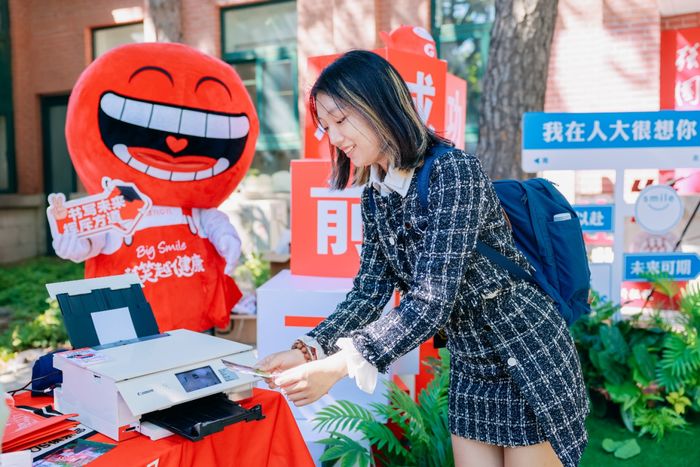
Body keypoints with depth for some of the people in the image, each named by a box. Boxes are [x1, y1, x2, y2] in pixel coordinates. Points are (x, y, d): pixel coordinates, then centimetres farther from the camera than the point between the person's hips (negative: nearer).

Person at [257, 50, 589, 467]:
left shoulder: (454, 171, -23)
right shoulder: (375, 197, 0)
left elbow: (433, 303, -29)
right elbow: (369, 293, 1)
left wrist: (338, 366, -32)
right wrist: (308, 350, -12)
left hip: (529, 354, -6)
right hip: (470, 367, 7)